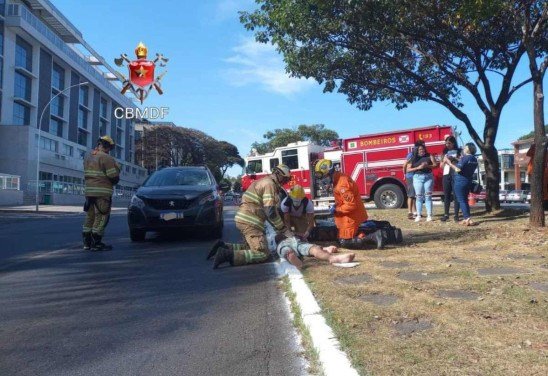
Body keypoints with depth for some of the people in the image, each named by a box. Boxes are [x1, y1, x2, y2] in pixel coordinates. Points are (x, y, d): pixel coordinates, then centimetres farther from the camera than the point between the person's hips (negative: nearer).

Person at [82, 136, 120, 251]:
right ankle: (96, 243, -1)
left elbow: (87, 174, 18)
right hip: (102, 192, -8)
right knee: (101, 218, -2)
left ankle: (87, 242, 21)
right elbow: (114, 177, -14)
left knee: (90, 216, 15)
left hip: (89, 191, 8)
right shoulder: (106, 158, -12)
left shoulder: (88, 156, 14)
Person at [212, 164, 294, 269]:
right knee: (262, 253, -12)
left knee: (253, 246, 23)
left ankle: (224, 247, 11)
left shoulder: (265, 182, 21)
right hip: (250, 221, -11)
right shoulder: (269, 184, -11)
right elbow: (271, 212, -17)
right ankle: (228, 255, -20)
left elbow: (267, 210, 24)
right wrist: (285, 230, -8)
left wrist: (280, 229, 21)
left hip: (244, 219, 11)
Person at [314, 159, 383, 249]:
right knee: (341, 239, 20)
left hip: (352, 217, -10)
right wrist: (336, 206, 5)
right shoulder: (338, 179, 6)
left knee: (345, 242, -9)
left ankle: (373, 236, -10)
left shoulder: (342, 183, -27)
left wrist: (336, 210, -16)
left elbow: (351, 205, -28)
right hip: (350, 215, 10)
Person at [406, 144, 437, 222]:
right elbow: (408, 169, 1)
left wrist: (427, 166, -15)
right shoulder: (414, 158, 6)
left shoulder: (429, 156, 8)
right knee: (419, 197, 0)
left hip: (428, 177, 0)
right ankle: (418, 215, 3)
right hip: (417, 178, 0)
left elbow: (435, 165, 2)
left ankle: (429, 215, 1)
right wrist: (418, 168, -11)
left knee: (428, 196, 0)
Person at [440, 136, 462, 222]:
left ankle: (456, 215, 1)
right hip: (446, 175, 3)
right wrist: (444, 161, -2)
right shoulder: (445, 152, 16)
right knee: (446, 195, 4)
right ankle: (446, 214, 8)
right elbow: (441, 166, 17)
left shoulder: (459, 151, 5)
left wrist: (454, 158, -14)